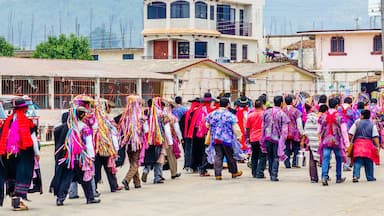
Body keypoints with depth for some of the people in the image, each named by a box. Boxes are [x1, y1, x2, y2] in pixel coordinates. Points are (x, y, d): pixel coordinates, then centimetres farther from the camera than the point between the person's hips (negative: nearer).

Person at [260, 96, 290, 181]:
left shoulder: (266, 112, 5)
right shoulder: (282, 114, -9)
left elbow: (263, 127, 10)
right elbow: (284, 130, -11)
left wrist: (263, 140, 17)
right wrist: (283, 141, -4)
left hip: (267, 138, 4)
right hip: (277, 138, -4)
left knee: (270, 157, 16)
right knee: (276, 157, 3)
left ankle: (271, 174, 20)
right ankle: (274, 175, -4)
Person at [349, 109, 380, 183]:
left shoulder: (357, 123, 1)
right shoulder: (372, 124, 2)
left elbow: (350, 135, -2)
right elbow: (375, 137, -4)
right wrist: (378, 146, -3)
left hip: (358, 142, -1)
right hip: (368, 144, 1)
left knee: (357, 162, -2)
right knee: (369, 163, 11)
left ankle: (356, 176, -16)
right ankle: (370, 177, 19)